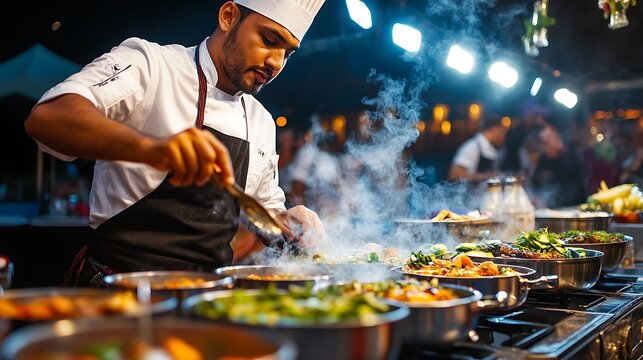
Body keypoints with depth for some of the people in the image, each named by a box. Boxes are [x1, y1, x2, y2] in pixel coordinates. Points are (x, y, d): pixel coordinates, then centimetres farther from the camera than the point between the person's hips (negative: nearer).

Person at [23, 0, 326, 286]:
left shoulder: (262, 122, 12)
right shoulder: (148, 63, -7)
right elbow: (45, 118, -24)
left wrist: (287, 222, 0)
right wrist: (149, 146, -42)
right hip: (122, 279, -5)